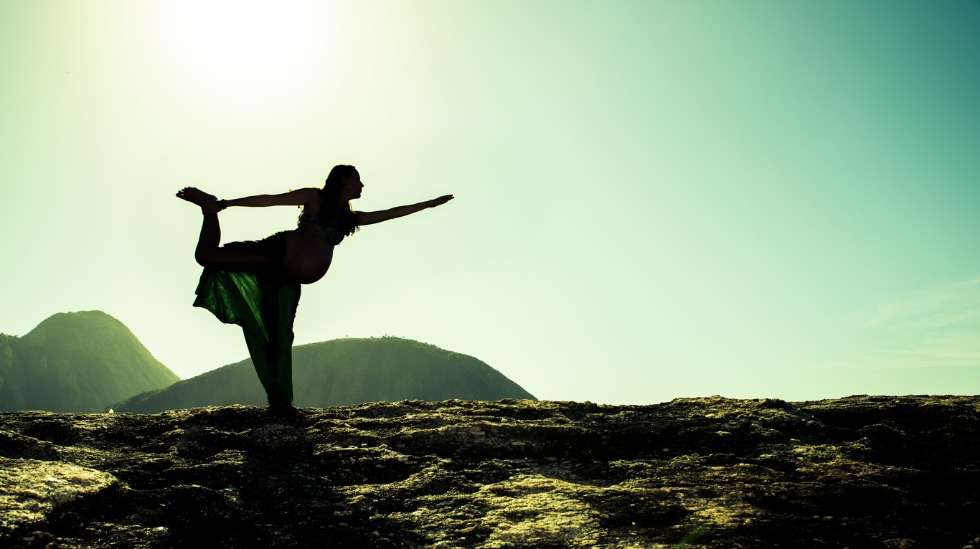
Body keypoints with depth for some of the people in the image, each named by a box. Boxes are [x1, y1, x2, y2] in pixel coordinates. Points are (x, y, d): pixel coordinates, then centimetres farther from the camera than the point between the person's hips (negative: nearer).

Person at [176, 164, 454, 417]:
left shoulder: (349, 219, 17)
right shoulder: (315, 198, 3)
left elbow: (391, 213, 18)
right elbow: (270, 200, 1)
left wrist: (429, 203, 17)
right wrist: (225, 203, -3)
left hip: (287, 276, 4)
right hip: (271, 252, -4)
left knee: (280, 339, 1)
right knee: (206, 255, -17)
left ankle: (279, 402, 4)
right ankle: (209, 207, 7)